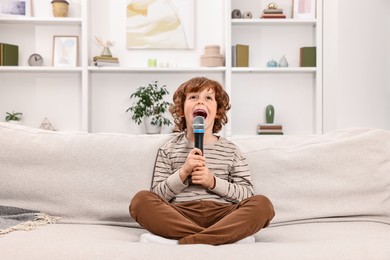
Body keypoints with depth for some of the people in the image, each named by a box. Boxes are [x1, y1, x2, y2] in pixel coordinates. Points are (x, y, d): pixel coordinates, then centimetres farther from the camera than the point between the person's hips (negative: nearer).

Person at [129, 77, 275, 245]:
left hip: (221, 215, 1)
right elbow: (157, 196, 7)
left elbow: (247, 193, 8)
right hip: (181, 216, 0)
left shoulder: (230, 150, 15)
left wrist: (213, 182, -8)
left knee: (262, 204, -25)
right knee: (140, 200, -27)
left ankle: (180, 243, -33)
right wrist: (183, 173, -9)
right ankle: (228, 237, -32)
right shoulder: (169, 149, 13)